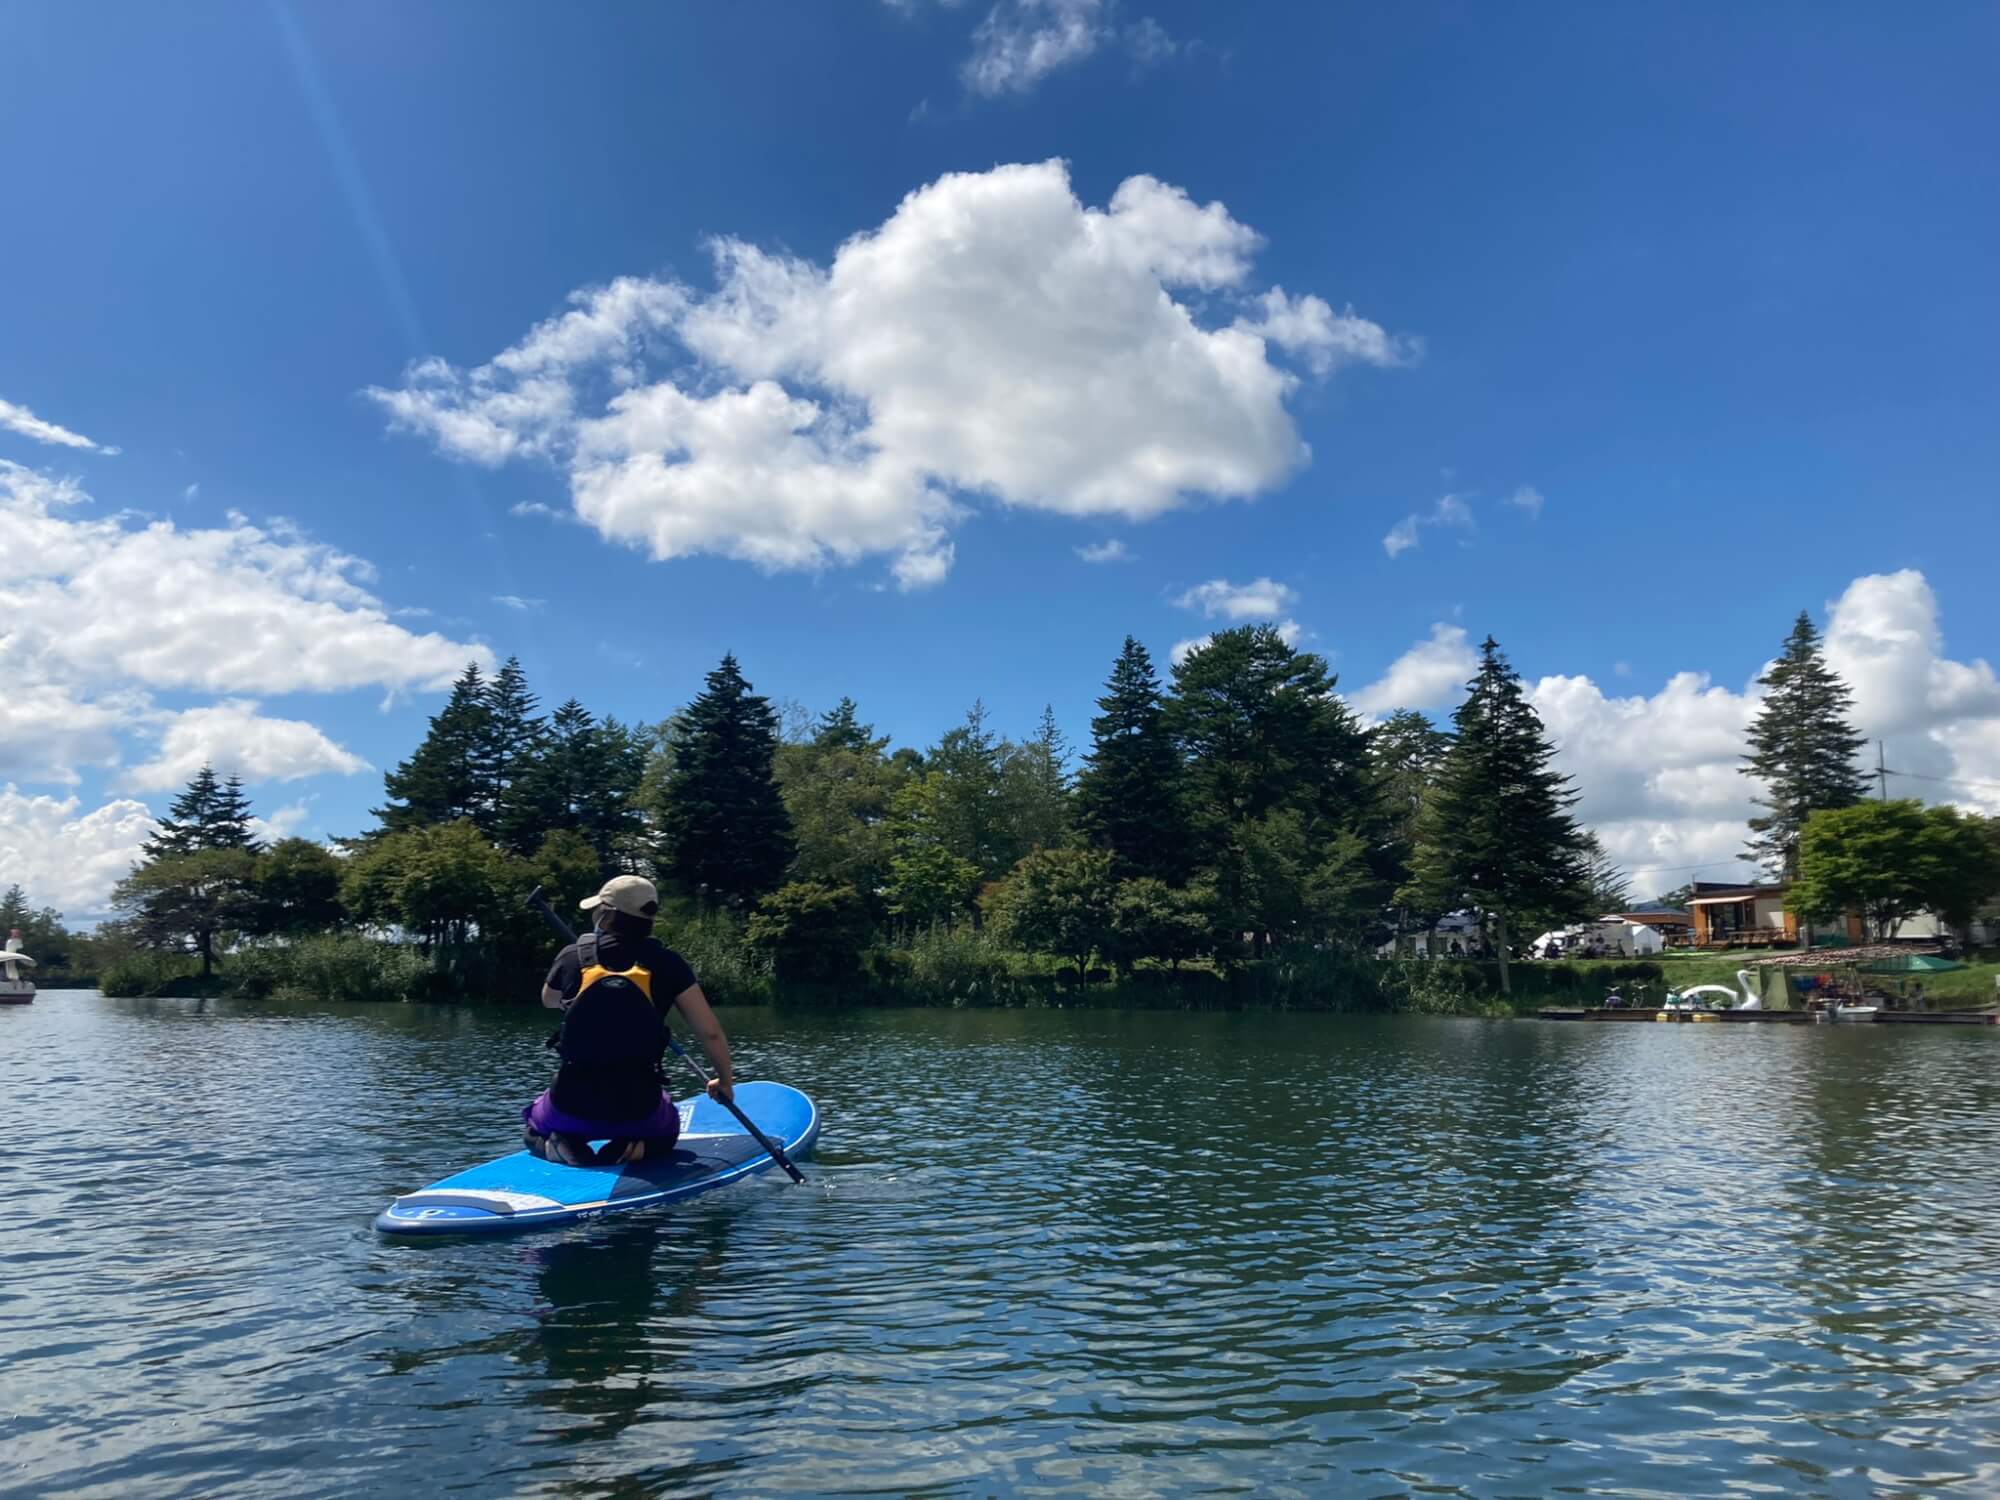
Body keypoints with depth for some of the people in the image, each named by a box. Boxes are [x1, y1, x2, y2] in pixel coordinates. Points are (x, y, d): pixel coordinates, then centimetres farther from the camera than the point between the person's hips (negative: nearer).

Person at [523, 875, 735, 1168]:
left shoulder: (571, 957, -5)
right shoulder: (666, 964, -9)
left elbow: (549, 1001, 18)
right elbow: (711, 1033, -7)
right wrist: (725, 1081, 10)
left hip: (570, 1106, 1)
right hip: (638, 1108, 0)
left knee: (533, 1127, 34)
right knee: (667, 1131, 34)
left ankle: (559, 1145, 1)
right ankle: (637, 1147, 1)